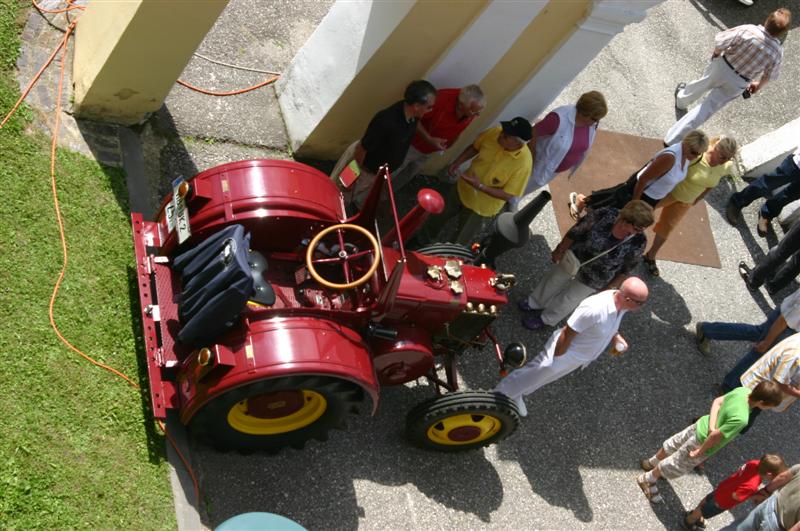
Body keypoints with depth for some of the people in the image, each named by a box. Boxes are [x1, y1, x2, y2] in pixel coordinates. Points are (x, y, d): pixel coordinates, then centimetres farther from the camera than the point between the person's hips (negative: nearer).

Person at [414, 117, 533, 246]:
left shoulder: (523, 163, -36)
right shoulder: (495, 133, -23)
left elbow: (509, 195, -27)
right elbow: (475, 147, -1)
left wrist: (480, 186, -34)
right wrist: (457, 163, -13)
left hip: (481, 207, -5)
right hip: (463, 188, 5)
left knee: (459, 242, 17)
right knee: (439, 216, 29)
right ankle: (422, 240, 58)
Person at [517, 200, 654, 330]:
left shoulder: (638, 243, -29)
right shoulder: (605, 215, -32)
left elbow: (625, 269, -10)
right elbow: (575, 232, -15)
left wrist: (609, 288, -1)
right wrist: (559, 250, -3)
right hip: (574, 257, 1)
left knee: (568, 299, 19)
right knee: (553, 280, 26)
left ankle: (546, 319, 49)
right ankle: (535, 303, 56)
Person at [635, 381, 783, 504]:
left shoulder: (744, 391, -17)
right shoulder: (741, 419, -40)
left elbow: (717, 401, -6)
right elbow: (715, 436, -33)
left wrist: (712, 426, -16)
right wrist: (700, 452, -17)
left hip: (702, 425, 7)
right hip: (703, 440, -7)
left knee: (672, 445, 32)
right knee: (675, 467, 19)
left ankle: (651, 463, 59)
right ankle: (646, 480, 42)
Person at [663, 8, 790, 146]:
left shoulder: (748, 30, -30)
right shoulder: (777, 52, -21)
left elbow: (720, 41, -23)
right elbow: (769, 75, -4)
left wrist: (716, 52, 1)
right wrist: (759, 85, 19)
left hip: (722, 67, 0)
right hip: (737, 84, 1)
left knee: (702, 84, 33)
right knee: (707, 108, 13)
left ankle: (681, 100, 64)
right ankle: (673, 139, 19)